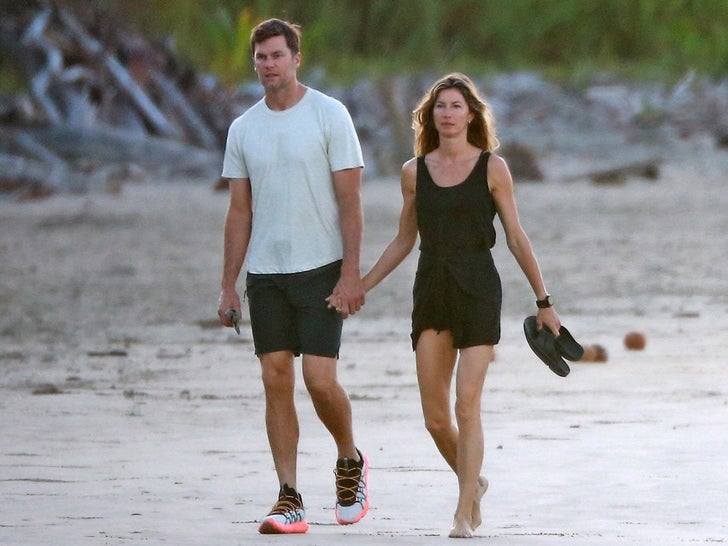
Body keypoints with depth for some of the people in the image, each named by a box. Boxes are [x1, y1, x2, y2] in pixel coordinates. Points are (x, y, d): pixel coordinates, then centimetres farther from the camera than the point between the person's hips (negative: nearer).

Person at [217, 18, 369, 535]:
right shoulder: (243, 128, 9)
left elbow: (350, 200, -6)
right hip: (265, 273, 4)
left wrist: (351, 273, -14)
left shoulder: (329, 115, -4)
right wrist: (229, 285, 7)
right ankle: (289, 500, 2)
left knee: (320, 379, -11)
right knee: (276, 380, 0)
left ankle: (351, 461, 18)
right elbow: (239, 212, 12)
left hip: (320, 268, -4)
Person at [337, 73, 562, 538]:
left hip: (478, 289, -3)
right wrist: (359, 288, 13)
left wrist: (543, 301, 2)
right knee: (435, 416, 2)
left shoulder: (492, 168, 0)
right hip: (431, 290, 3)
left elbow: (516, 238, 3)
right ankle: (473, 483, 28)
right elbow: (403, 242, 17)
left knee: (467, 407, -11)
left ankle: (464, 514, -6)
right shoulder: (415, 172, 9)